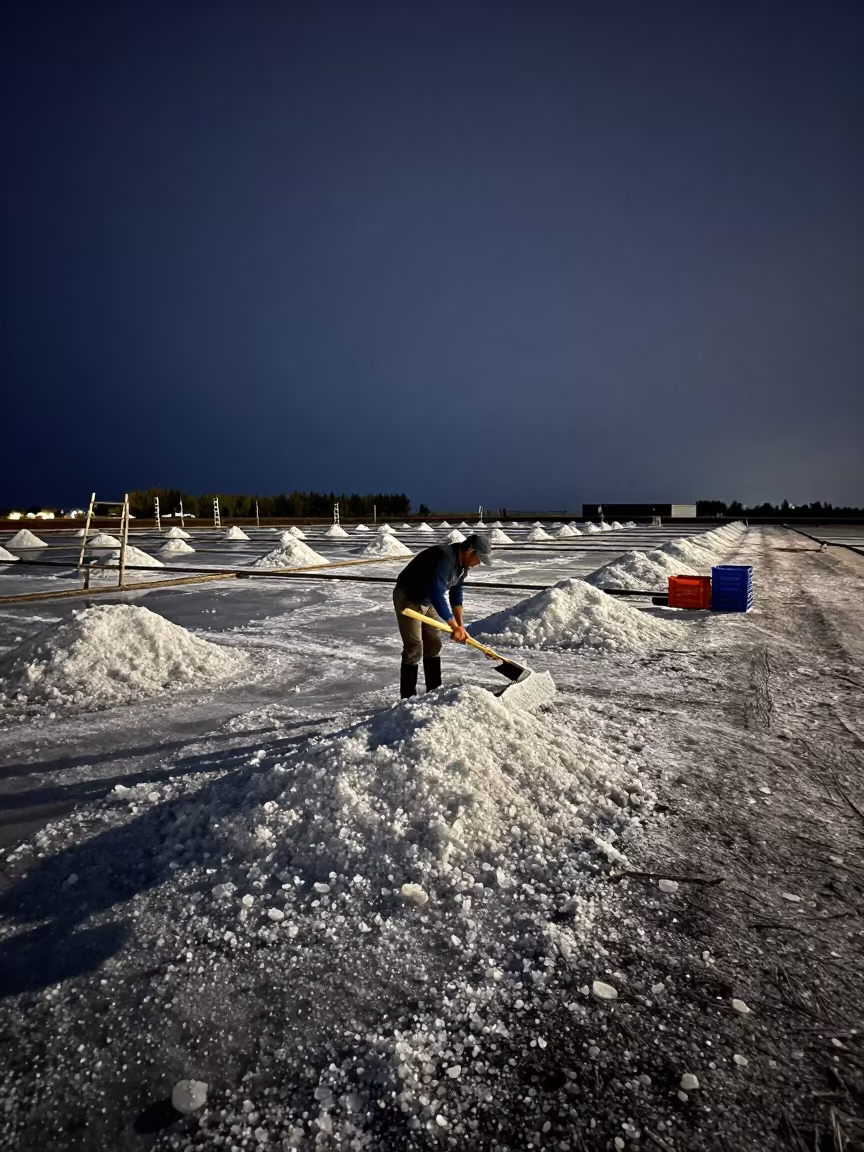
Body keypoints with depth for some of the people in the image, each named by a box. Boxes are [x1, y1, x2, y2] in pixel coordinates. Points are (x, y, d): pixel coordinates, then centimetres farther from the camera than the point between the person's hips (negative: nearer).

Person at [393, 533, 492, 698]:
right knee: (414, 648, -12)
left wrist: (460, 625, 0)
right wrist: (454, 626, -34)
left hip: (427, 600, 10)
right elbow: (436, 594, -38)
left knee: (434, 645, 10)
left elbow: (456, 593, 6)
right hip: (407, 599, -10)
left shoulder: (462, 564, -2)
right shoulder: (444, 558, -32)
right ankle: (408, 699, -6)